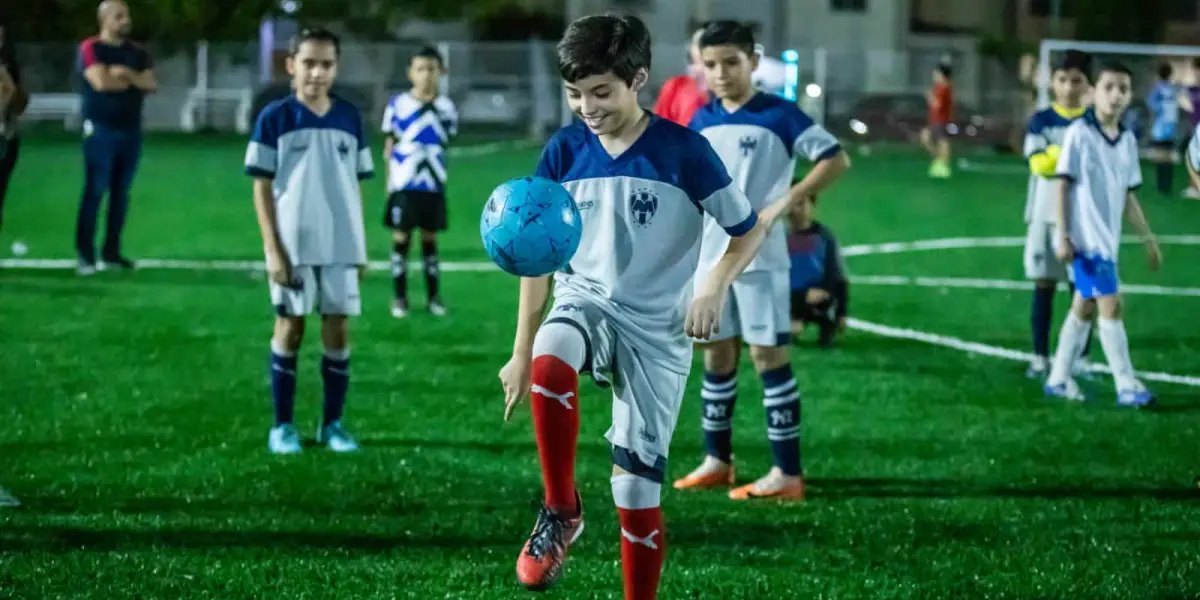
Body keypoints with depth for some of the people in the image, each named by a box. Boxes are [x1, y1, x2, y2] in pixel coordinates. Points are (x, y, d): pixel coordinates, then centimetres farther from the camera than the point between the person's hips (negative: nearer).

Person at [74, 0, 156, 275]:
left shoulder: (137, 53, 13)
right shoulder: (90, 48, -5)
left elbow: (151, 84, 1)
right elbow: (101, 82, -19)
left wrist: (124, 74, -13)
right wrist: (132, 82, -3)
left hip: (131, 130, 6)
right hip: (101, 130, -6)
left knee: (121, 192, 8)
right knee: (95, 191, -7)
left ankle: (112, 252, 14)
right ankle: (85, 254, -4)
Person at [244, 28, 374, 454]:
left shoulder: (350, 118, 5)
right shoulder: (274, 118, -4)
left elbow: (355, 185, 11)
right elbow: (262, 187, -4)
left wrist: (362, 246, 8)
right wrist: (273, 250, -10)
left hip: (341, 246, 3)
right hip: (293, 245, -3)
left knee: (338, 330, 4)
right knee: (289, 328, 3)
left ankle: (332, 424, 14)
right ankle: (283, 426, 11)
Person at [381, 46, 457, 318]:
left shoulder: (446, 107, 3)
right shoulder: (398, 105, -4)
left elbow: (446, 145, 11)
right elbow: (389, 145, 2)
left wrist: (441, 176, 9)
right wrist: (390, 181, 0)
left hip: (433, 185, 2)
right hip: (404, 184, -2)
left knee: (430, 238, 9)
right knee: (401, 238, 2)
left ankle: (434, 297, 16)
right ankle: (400, 298, 9)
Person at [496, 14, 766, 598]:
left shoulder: (684, 150, -10)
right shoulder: (564, 151, -2)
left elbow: (749, 231, 0)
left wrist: (714, 286, -18)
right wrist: (521, 352, 5)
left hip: (656, 327, -2)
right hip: (585, 301, 2)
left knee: (638, 486, -2)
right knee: (549, 365, -35)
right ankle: (561, 512, -16)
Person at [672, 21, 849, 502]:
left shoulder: (778, 115, -9)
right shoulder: (701, 122, 8)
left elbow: (836, 159, -12)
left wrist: (784, 204, -20)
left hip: (759, 259, -6)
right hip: (710, 259, 6)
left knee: (769, 357, -5)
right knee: (717, 357, 12)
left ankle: (787, 474, -3)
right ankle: (717, 461, 23)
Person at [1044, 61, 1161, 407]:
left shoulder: (1128, 141, 8)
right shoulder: (1079, 134, -10)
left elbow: (1128, 196, 14)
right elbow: (1064, 186, -9)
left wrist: (1148, 238, 15)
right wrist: (1063, 236, -13)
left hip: (1108, 240, 7)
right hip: (1086, 238, -7)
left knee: (1084, 307, 12)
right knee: (1111, 305, -10)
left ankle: (1058, 379, 22)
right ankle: (1127, 387, -6)